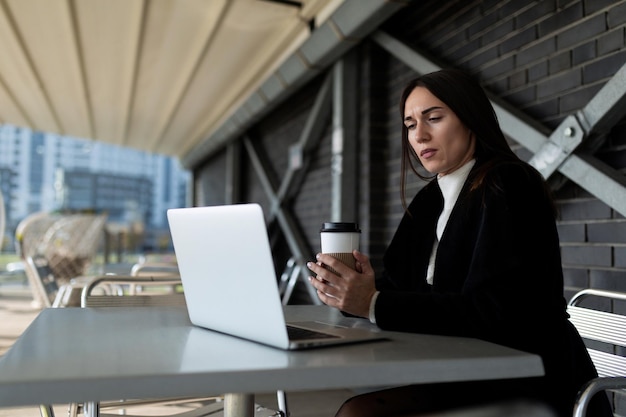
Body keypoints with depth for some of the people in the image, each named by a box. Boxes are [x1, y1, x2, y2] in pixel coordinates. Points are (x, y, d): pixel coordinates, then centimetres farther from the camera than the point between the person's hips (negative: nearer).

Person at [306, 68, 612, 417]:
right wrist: (351, 291, -14)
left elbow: (490, 312, -22)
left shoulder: (507, 188, -13)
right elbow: (400, 284, 7)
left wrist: (375, 304, -25)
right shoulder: (430, 200, 12)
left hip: (525, 388, -7)